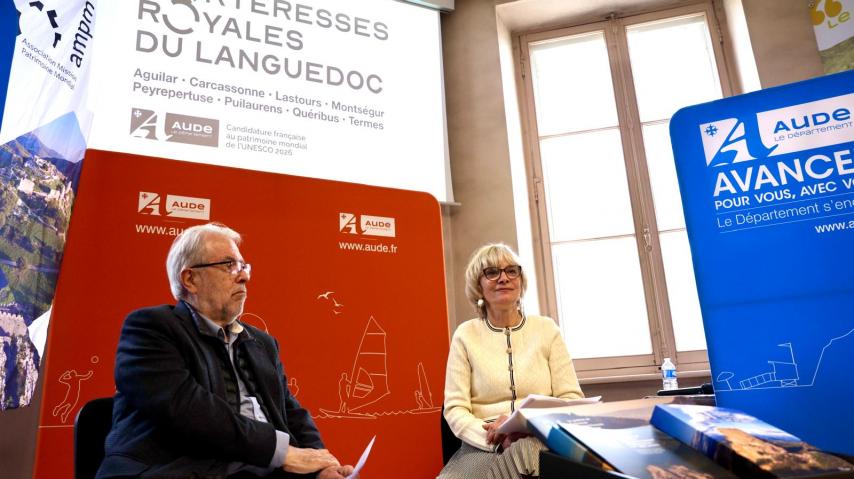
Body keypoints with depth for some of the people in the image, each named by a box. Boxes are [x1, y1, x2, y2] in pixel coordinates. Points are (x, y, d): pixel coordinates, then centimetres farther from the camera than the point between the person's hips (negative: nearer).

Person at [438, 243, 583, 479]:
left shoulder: (546, 328, 8)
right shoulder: (466, 335, 5)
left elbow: (571, 398, 4)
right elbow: (455, 409, 0)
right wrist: (495, 438, -20)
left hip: (541, 442, 1)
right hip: (484, 448, 0)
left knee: (528, 451, -36)